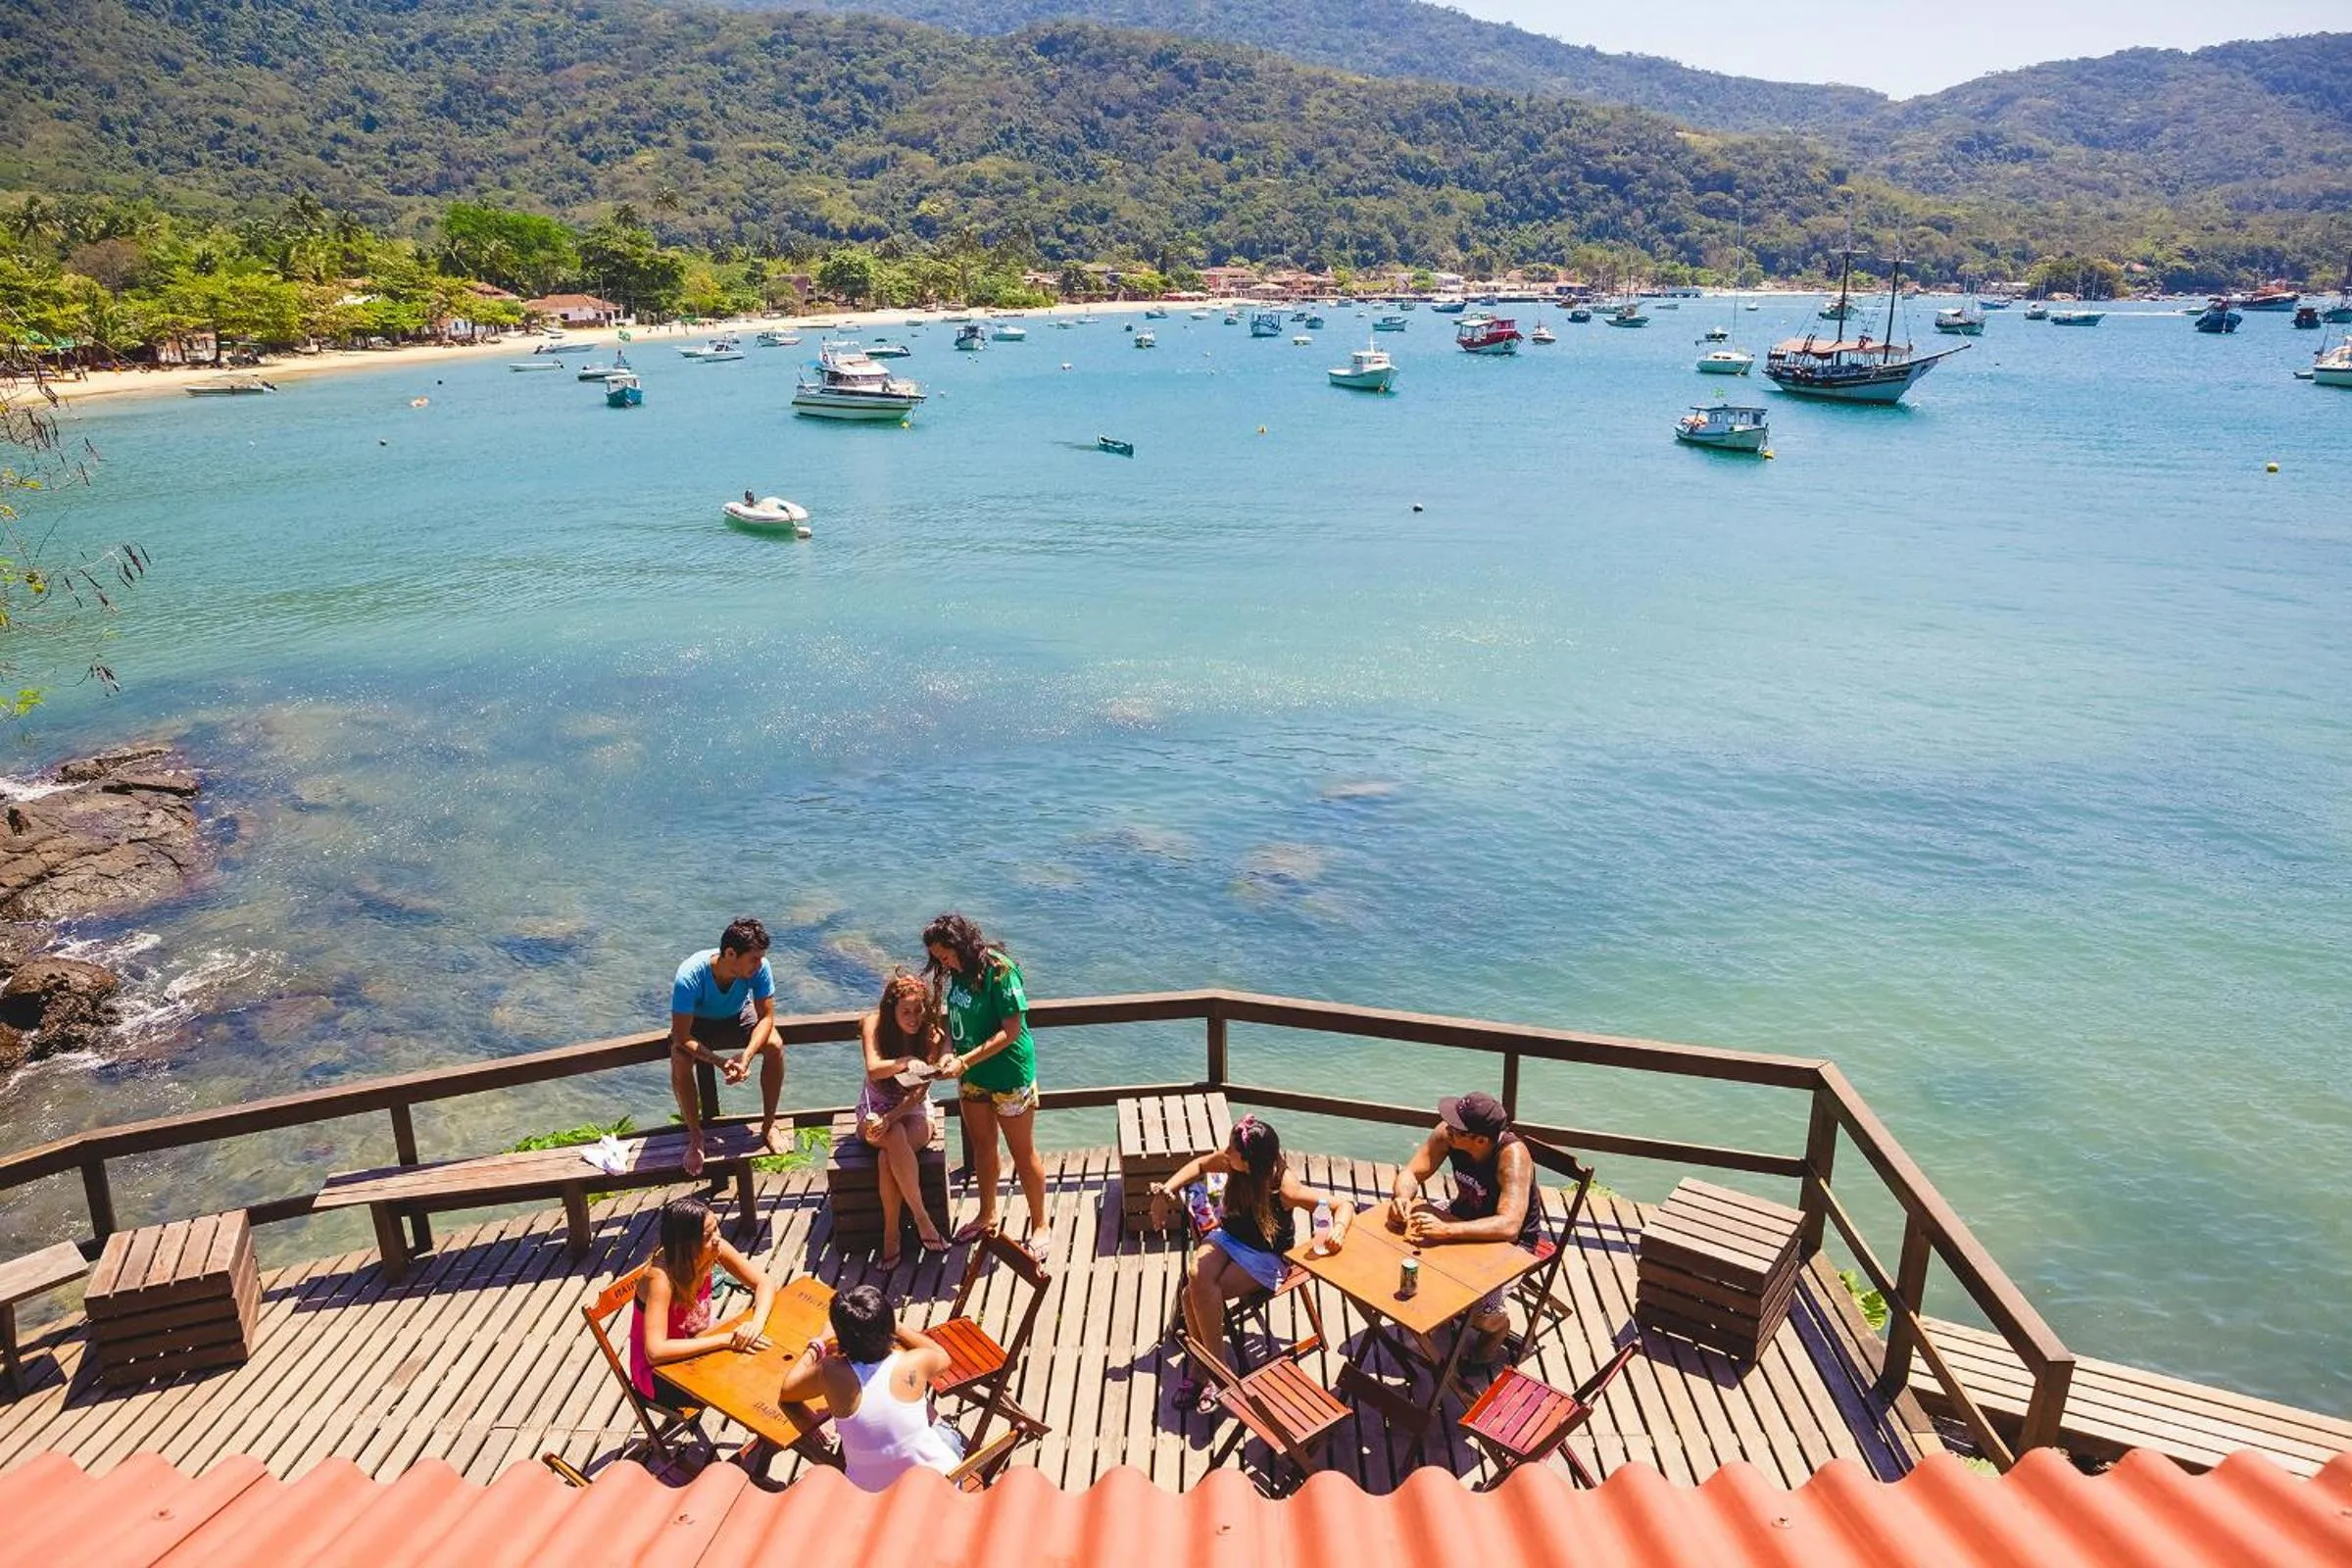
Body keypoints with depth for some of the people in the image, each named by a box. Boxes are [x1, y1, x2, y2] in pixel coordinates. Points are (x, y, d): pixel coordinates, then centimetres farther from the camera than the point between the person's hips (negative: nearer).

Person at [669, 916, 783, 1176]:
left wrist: (746, 1057, -38)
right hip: (697, 1023, -2)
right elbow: (681, 1037, -33)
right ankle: (695, 1136, -10)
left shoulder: (759, 968, -31)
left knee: (775, 1046, -25)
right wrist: (720, 1062, -44)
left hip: (738, 1017, 2)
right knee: (679, 1061, -31)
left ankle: (769, 1126, -8)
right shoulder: (689, 977, -38)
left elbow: (766, 1017, -22)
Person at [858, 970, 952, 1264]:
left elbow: (919, 1092, -14)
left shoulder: (933, 1036, -11)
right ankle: (921, 1218, -32)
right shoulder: (874, 1024, -9)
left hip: (913, 1110, 0)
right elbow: (873, 1070, -24)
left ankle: (890, 1234, -25)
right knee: (896, 1138, -36)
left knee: (888, 1154, -34)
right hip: (876, 1107, 0)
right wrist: (905, 1062, -43)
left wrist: (891, 1118, -30)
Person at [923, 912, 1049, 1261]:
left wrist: (964, 1061, -26)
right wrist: (949, 1052, -11)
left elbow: (1011, 1031, -25)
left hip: (1009, 1073, -7)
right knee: (982, 1147, 22)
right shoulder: (958, 971, -2)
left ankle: (1040, 1226, 22)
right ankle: (987, 1215, 41)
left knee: (1023, 1153, 6)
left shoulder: (999, 970, -25)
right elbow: (955, 1019, 8)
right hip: (972, 1077, 7)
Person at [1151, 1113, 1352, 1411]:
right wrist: (1165, 1191, -4)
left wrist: (1338, 1229, -44)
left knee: (1202, 1293, -25)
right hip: (1229, 1236, 5)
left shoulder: (1283, 1188, -29)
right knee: (1195, 1277, -25)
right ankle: (1202, 1366, -12)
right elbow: (1199, 1165, 7)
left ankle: (1216, 1367, -6)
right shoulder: (1230, 1161, -16)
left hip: (1267, 1255, -5)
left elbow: (1343, 1205, -22)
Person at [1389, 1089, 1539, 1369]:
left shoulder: (1512, 1155, -35)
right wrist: (1402, 1199, -33)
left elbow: (1509, 1226, -43)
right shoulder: (1447, 1134, -19)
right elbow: (1412, 1173, -10)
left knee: (1475, 1311, -24)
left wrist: (1446, 1230, -52)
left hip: (1511, 1242, -6)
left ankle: (1497, 1324, 14)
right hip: (1464, 1216, 6)